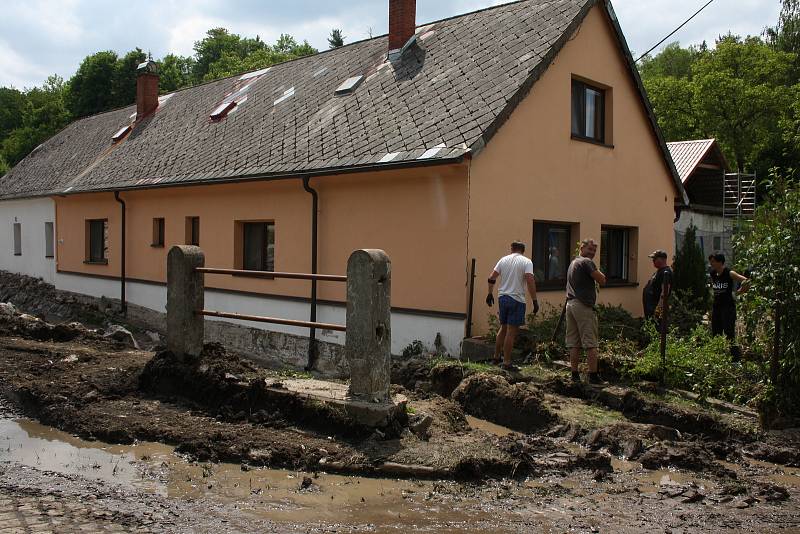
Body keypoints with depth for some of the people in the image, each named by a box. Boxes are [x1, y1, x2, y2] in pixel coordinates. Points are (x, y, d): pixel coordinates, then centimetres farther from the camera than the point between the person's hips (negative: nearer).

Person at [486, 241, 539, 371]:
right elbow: (530, 281, -17)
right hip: (516, 299, -5)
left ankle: (496, 357, 27)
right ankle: (507, 363, 1)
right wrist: (535, 301, -14)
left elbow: (491, 278, 6)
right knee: (511, 332, -2)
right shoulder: (526, 262, -5)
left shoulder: (504, 259, 8)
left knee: (503, 328, 20)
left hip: (502, 297, 5)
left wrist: (490, 294, 16)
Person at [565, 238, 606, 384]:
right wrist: (597, 271, 5)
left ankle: (575, 374, 9)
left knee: (573, 343, 7)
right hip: (584, 306, -9)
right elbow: (602, 280, -10)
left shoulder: (573, 263, 21)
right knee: (591, 343, -5)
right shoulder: (587, 262, -8)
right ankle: (593, 375, -5)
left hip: (570, 304, 9)